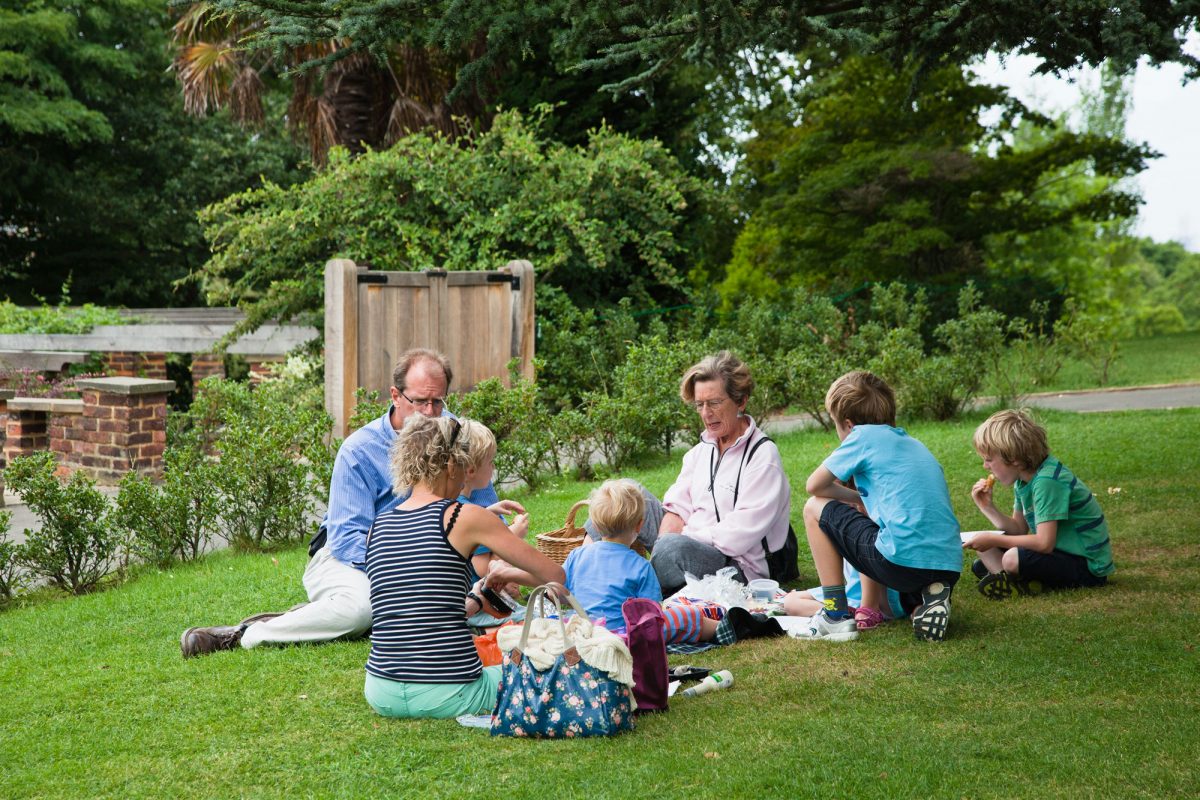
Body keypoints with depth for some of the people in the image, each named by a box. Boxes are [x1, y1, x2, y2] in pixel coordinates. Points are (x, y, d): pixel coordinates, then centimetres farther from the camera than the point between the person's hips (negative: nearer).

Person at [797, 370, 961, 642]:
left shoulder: (865, 435, 3)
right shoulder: (914, 444, 23)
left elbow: (815, 486, 8)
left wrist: (856, 499, 21)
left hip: (903, 559, -7)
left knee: (816, 509, 11)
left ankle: (837, 615, 6)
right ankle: (929, 598, 7)